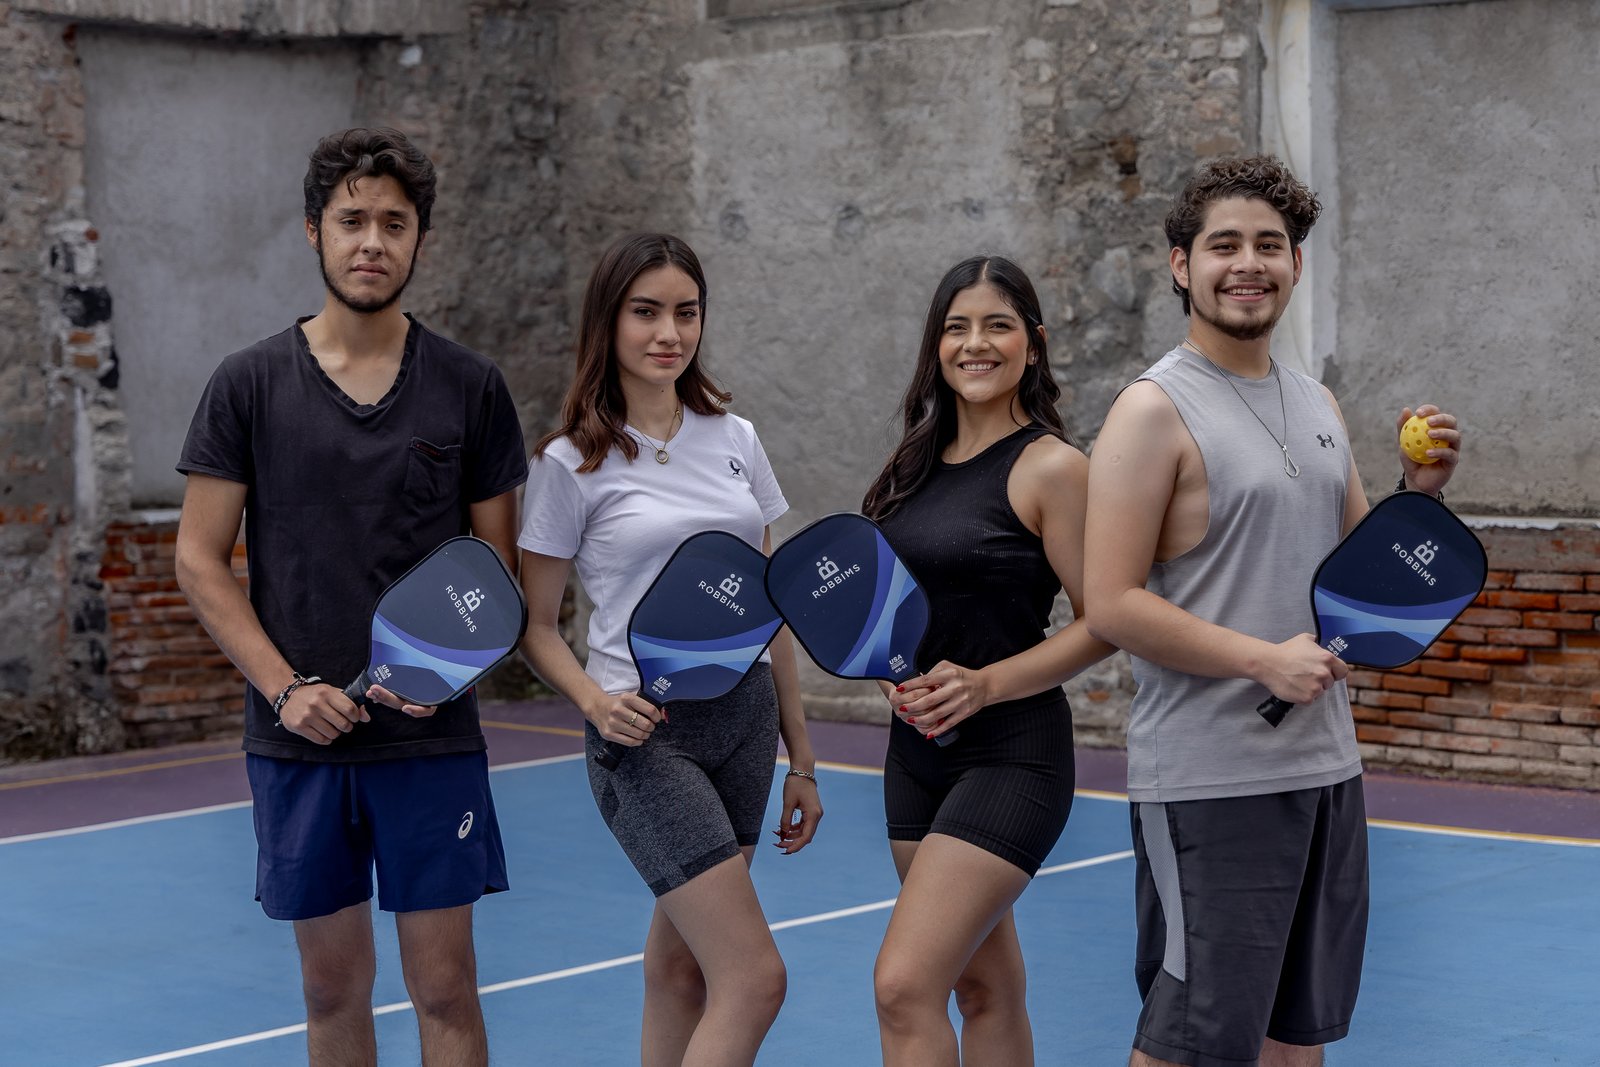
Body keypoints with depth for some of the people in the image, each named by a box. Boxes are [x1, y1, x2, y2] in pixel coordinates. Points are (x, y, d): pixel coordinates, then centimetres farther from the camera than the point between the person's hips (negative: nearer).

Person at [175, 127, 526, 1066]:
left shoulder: (470, 387, 2)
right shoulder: (250, 384, 1)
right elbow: (201, 561, 2)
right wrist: (285, 688, -10)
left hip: (432, 739, 0)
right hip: (299, 740, 1)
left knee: (445, 986, 1)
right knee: (334, 987, 9)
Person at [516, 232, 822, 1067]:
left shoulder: (735, 440, 9)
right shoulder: (572, 463, -5)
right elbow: (536, 626, -1)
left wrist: (800, 759, 14)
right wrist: (595, 701, -20)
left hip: (744, 718, 5)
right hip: (646, 730, -5)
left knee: (680, 967, 10)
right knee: (755, 978, -13)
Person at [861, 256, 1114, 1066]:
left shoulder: (1051, 467, -10)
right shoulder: (919, 464, 9)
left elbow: (1102, 623, -11)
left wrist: (985, 683, -20)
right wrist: (892, 674, -2)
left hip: (1011, 753, -7)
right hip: (918, 749, 7)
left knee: (905, 985, -15)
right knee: (984, 987, 15)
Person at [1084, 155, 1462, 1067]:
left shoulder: (1319, 407, 14)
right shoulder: (1157, 410, -9)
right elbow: (1112, 605, -15)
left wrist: (1419, 492, 2)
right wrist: (1265, 659, -20)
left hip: (1326, 768, 8)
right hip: (1209, 781, -7)